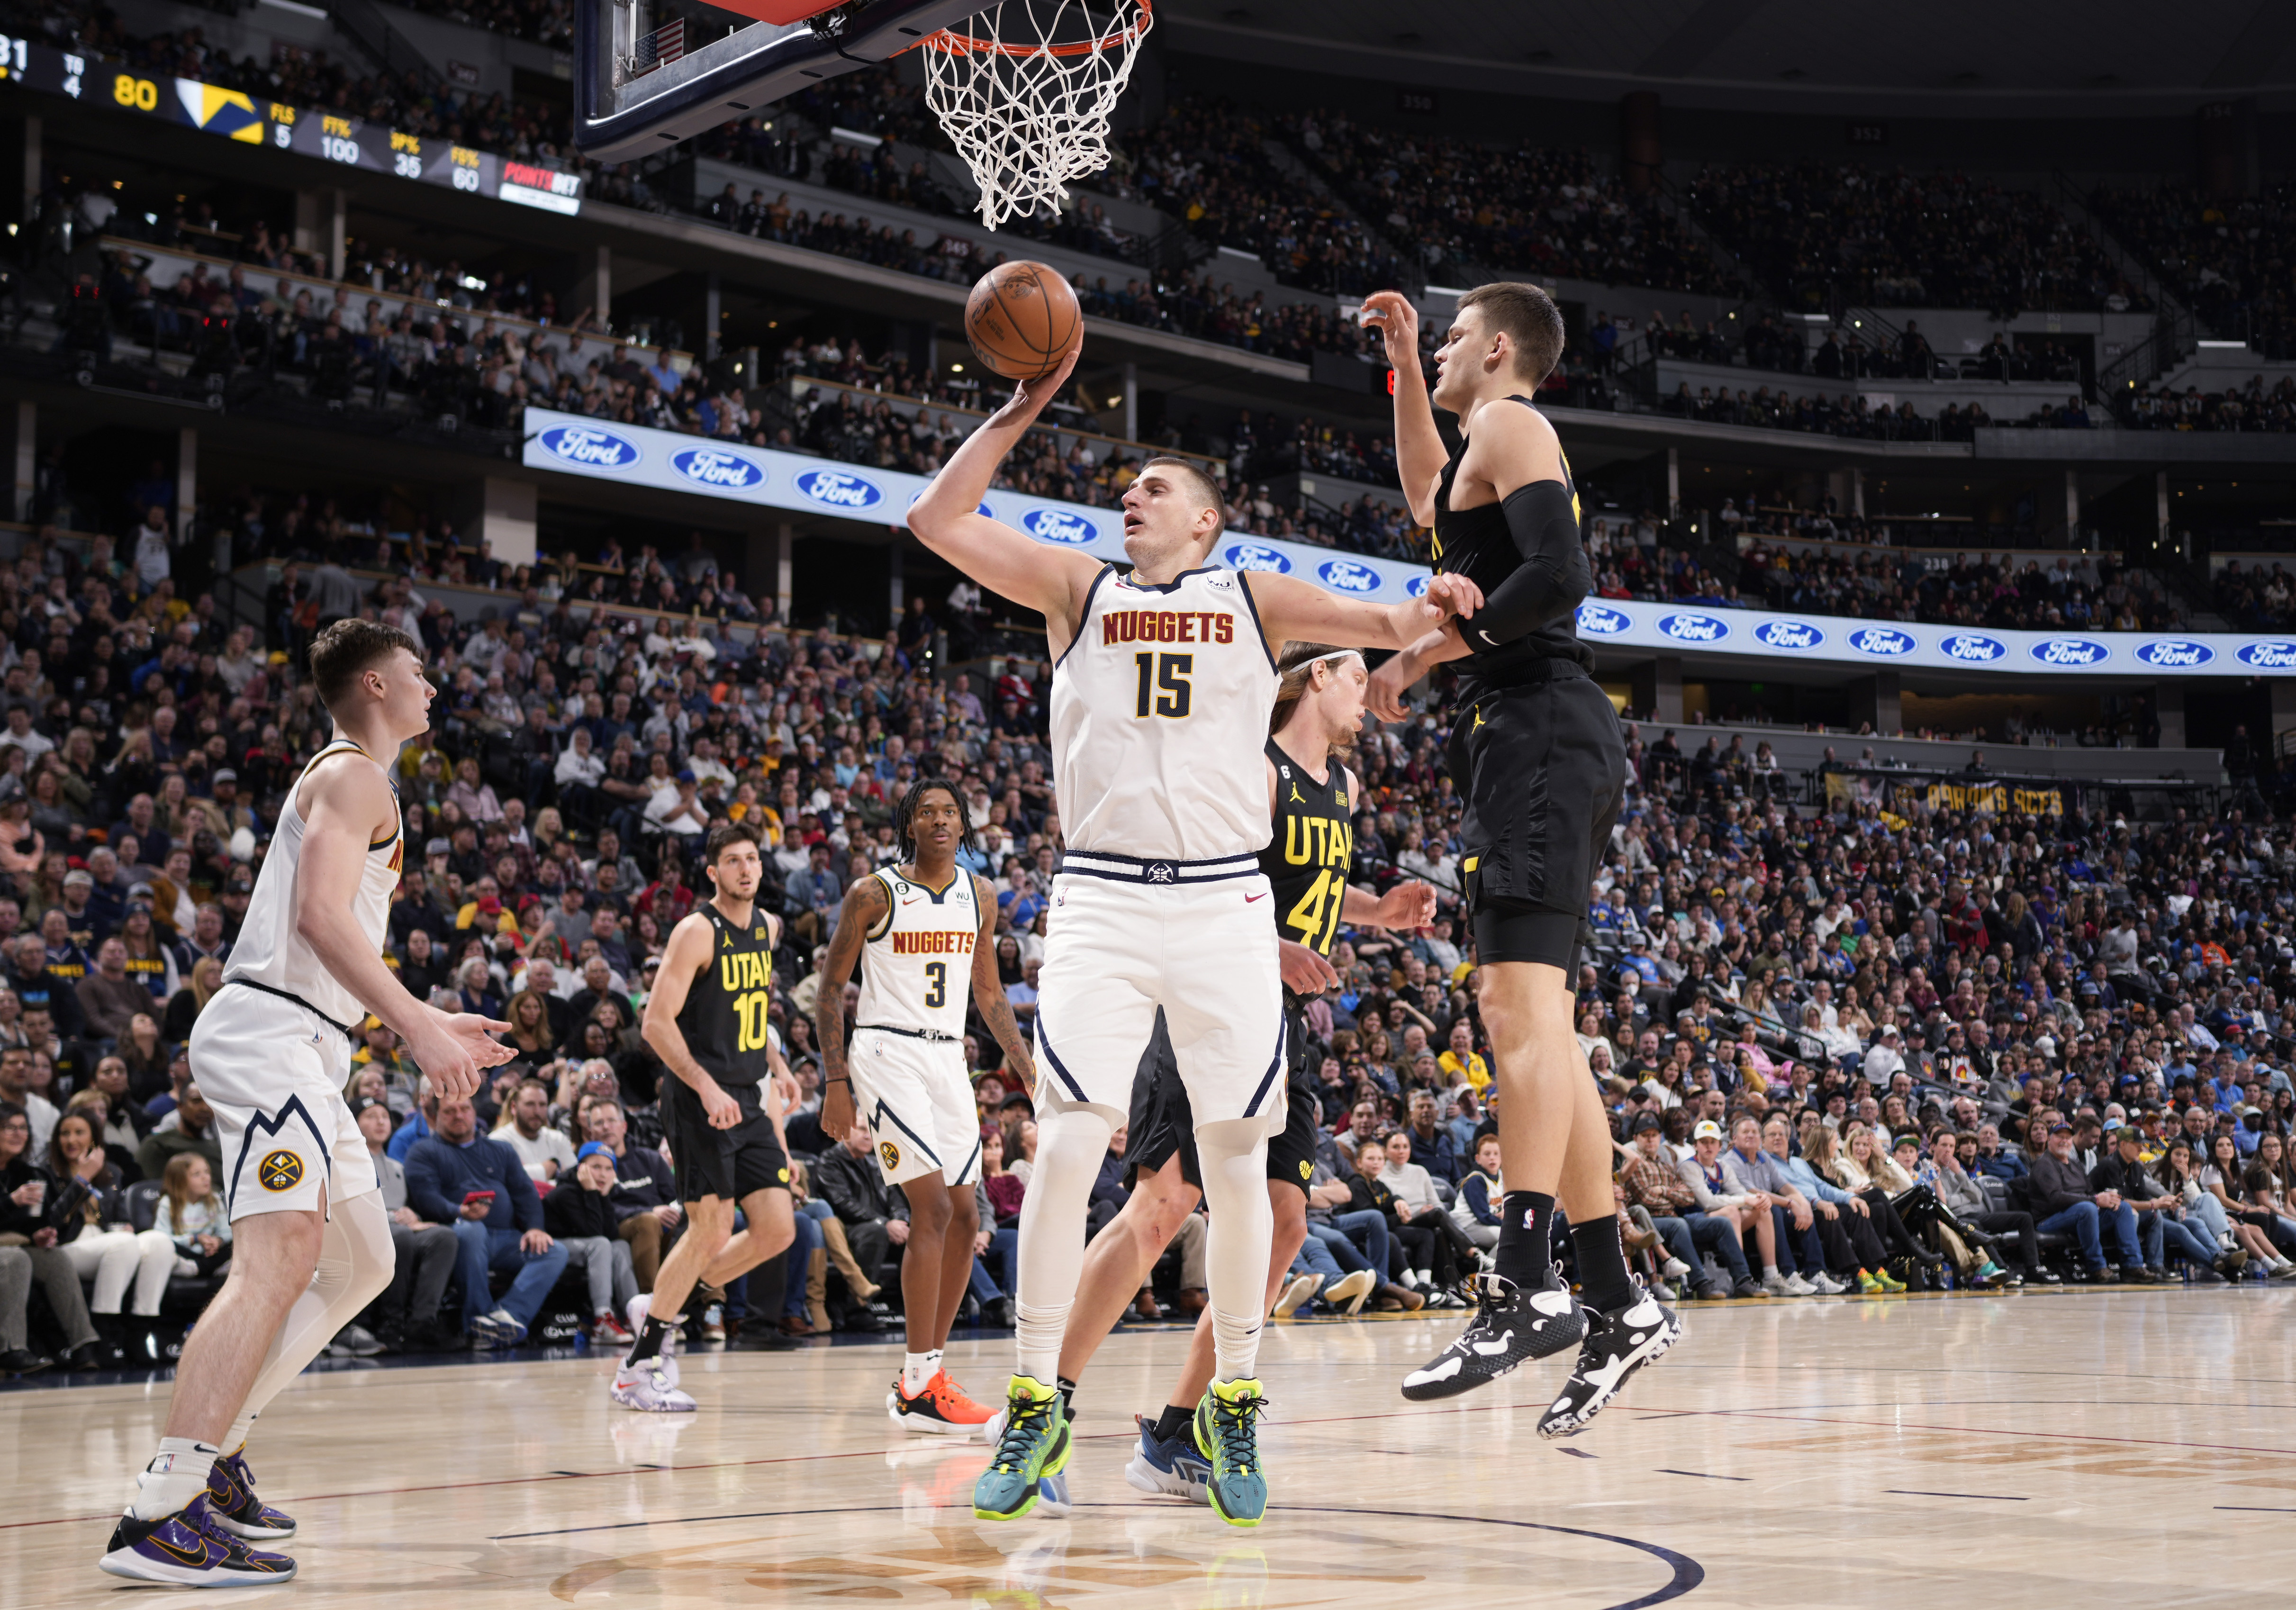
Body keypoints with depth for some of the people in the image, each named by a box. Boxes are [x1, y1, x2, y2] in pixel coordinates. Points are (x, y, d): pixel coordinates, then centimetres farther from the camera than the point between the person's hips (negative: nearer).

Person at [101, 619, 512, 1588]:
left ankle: (216, 1452, 19)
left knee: (362, 1264, 18)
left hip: (305, 1050, 11)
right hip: (269, 1030, -11)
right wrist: (415, 1023, -26)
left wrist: (430, 1024, 29)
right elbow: (320, 915, -21)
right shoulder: (354, 774, -6)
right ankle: (159, 1519, -32)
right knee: (280, 1256, -23)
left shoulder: (352, 781, 26)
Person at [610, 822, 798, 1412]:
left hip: (749, 1101, 8)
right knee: (711, 1231, -10)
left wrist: (775, 1067, 19)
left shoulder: (767, 928, 13)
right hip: (700, 1102, -8)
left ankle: (660, 1309, 18)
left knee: (777, 1230, 2)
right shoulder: (697, 931, -11)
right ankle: (639, 1368, 0)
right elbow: (657, 1022, -17)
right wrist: (707, 1088, -25)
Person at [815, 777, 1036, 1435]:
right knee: (933, 1207, -16)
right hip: (888, 1054, -7)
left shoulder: (979, 896, 10)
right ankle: (919, 1389, -13)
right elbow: (831, 989, -2)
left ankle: (923, 1372, 15)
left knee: (963, 1218, 5)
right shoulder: (874, 894, -6)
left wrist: (1029, 1068, 12)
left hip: (949, 1059, 7)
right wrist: (835, 1080, -10)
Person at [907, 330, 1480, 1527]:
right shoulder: (1078, 591, 11)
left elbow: (1387, 627, 2)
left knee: (1237, 1160, 2)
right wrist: (1024, 409, 0)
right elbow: (937, 522, 4)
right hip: (1103, 900, 0)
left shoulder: (1256, 601, 11)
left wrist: (1433, 607, -21)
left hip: (1225, 902, 1)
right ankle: (1036, 1406, -3)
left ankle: (1233, 1403, 15)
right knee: (1066, 1147, -11)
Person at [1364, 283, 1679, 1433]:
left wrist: (1424, 649, -10)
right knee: (1529, 1023, 8)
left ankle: (1525, 1288, -31)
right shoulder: (1491, 450, 27)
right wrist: (1402, 363, 43)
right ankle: (1617, 1305, 7)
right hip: (1536, 743, 10)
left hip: (1536, 730, -10)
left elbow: (1558, 575, -17)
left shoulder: (1509, 425, -1)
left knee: (1520, 999, -21)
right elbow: (1432, 503, 51)